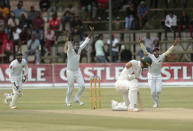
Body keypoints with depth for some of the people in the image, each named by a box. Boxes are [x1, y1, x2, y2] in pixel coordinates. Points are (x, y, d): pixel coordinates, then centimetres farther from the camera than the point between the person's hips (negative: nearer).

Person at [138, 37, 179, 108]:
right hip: (151, 76, -2)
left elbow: (169, 51, -11)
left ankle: (156, 96, 30)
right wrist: (140, 43, -34)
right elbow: (144, 50, -21)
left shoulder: (161, 57, -6)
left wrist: (174, 44, -21)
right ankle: (156, 102, 20)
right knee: (153, 91, -5)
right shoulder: (150, 56, -11)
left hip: (158, 76, 2)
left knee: (158, 91, -8)